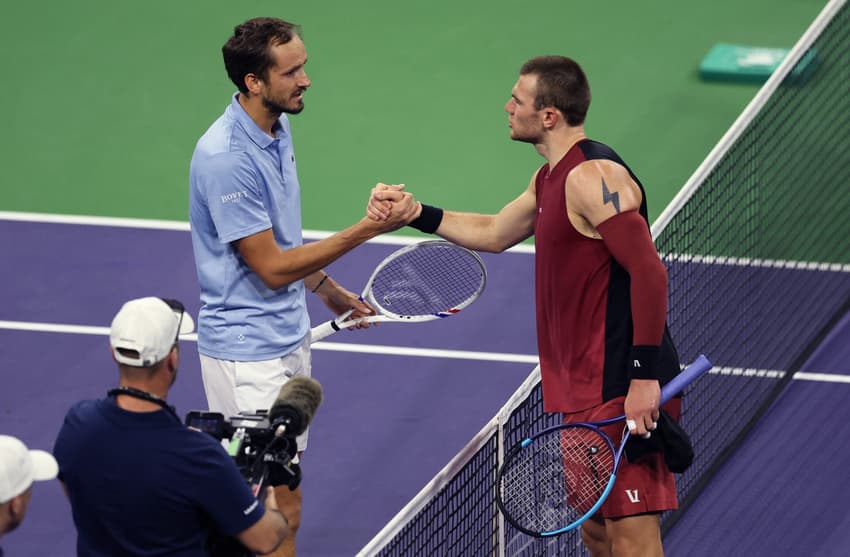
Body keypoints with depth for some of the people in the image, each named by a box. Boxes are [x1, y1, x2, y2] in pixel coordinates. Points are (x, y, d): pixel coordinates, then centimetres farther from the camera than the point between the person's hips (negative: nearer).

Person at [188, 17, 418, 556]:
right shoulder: (227, 158, -24)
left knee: (283, 500, 12)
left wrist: (327, 288, 21)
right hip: (248, 352, -9)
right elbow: (271, 268, -20)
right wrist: (368, 228, -21)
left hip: (290, 336, 9)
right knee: (278, 511, -7)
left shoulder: (277, 130, 6)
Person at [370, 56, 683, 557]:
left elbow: (649, 272, -21)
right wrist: (413, 213, 22)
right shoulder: (552, 178, 16)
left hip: (624, 389, -11)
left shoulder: (594, 177, -17)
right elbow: (494, 234, 32)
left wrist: (644, 377, -24)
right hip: (586, 391, 11)